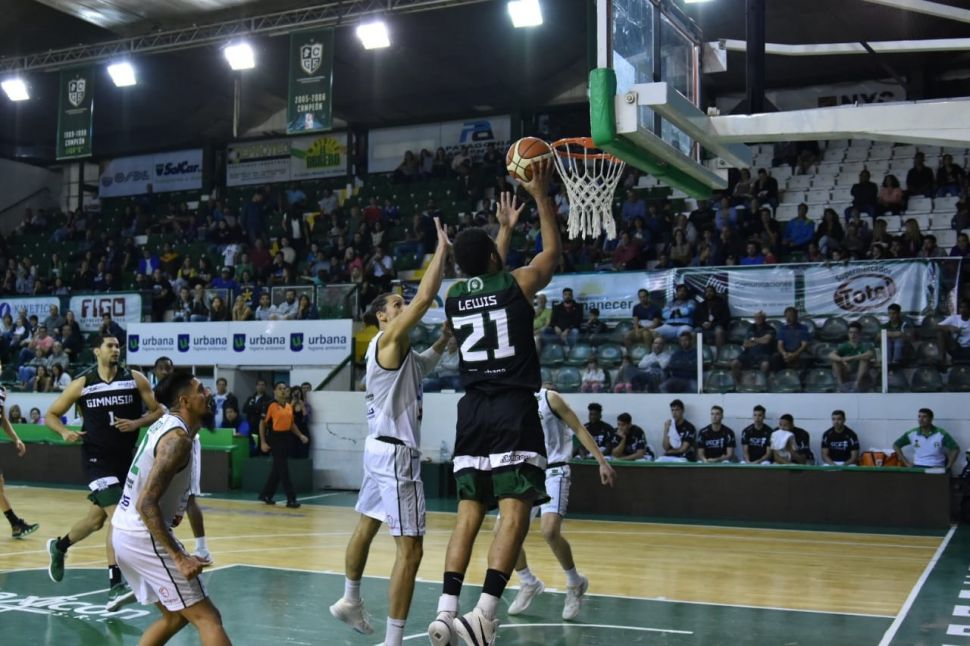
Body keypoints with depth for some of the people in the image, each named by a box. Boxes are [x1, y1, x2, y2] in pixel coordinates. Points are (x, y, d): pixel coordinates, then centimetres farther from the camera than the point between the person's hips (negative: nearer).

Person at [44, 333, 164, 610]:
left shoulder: (135, 379, -1)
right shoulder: (82, 385, -2)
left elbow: (158, 411, 2)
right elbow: (51, 415, 7)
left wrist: (137, 423, -16)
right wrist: (65, 432, -13)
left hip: (127, 457, 4)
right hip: (97, 458, -4)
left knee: (97, 519, 16)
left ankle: (59, 547, 45)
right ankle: (116, 586, -16)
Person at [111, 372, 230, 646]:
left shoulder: (164, 423, 10)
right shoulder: (178, 438, -19)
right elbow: (146, 504, -26)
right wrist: (179, 558, -27)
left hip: (125, 533, 10)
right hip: (144, 538, -10)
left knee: (175, 617, 21)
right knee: (207, 618, -6)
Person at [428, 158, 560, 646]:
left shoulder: (454, 296, 10)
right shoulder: (516, 284, -4)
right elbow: (552, 252, 15)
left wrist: (507, 225, 42)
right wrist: (541, 196, 20)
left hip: (473, 412, 5)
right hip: (514, 409, -5)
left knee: (468, 514, 9)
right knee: (514, 512, -7)